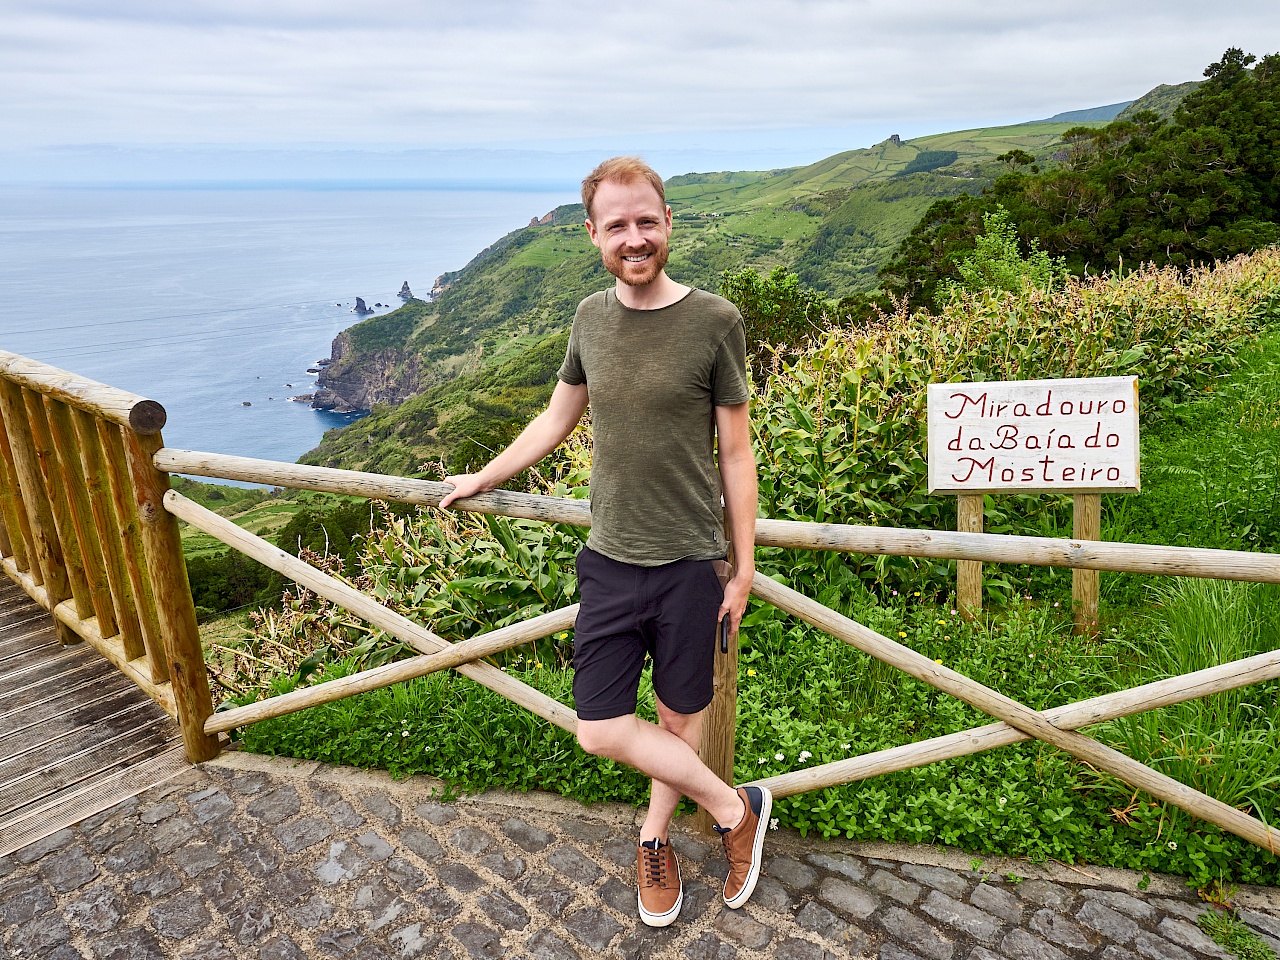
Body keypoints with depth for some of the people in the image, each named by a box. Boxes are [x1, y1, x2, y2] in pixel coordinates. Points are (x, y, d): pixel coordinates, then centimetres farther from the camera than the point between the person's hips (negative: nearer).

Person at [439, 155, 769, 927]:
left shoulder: (715, 321, -9)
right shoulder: (591, 317, 3)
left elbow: (735, 453, -4)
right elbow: (557, 420, 17)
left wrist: (744, 570, -2)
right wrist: (483, 480, 25)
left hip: (690, 563, -3)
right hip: (610, 561, 3)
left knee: (678, 719, 13)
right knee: (602, 732, 3)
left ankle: (656, 837, 40)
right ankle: (737, 808, 26)